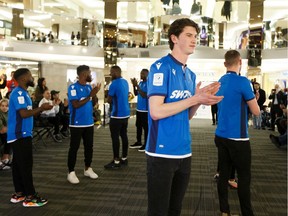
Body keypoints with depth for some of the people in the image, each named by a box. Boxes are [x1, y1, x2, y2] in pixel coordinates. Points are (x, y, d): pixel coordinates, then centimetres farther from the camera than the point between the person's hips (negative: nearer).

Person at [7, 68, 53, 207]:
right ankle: (30, 197, -3)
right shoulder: (19, 93, -15)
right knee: (26, 164, -7)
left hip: (20, 134, 10)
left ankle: (19, 193, 20)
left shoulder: (23, 93, 17)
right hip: (20, 135, -10)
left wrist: (40, 109, 6)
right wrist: (41, 108, -15)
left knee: (18, 164, 12)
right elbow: (24, 113, -24)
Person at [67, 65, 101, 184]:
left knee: (89, 146, 13)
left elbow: (93, 103, 11)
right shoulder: (73, 87, -12)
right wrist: (90, 95, -19)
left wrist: (95, 94, -7)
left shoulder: (89, 87, 7)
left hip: (89, 123, 7)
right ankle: (71, 172, 10)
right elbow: (76, 105, -20)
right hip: (77, 124, -7)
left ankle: (88, 169, 27)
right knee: (74, 148, 1)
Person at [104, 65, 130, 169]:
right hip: (126, 113, 9)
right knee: (124, 135, 13)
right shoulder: (125, 82, 11)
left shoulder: (114, 84, -15)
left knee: (115, 137, -2)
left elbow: (109, 100, -8)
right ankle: (124, 158, 20)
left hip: (117, 115, -9)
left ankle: (116, 161, 2)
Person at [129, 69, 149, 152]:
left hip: (145, 109, -9)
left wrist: (137, 85, -22)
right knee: (138, 126, 15)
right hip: (139, 108, 9)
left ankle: (146, 144, 6)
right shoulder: (140, 83, 12)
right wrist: (134, 85, -2)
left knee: (145, 127, -2)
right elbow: (136, 94, 12)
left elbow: (144, 95, -22)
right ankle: (138, 142, 26)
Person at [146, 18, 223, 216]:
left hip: (184, 152, 7)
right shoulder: (161, 67, -12)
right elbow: (156, 112, -21)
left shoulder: (190, 74, 12)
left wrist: (200, 100, -5)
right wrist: (195, 98, -17)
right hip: (163, 152, -7)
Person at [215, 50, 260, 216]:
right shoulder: (243, 82, -13)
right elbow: (256, 111, -8)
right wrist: (252, 98, 10)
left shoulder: (220, 82, 8)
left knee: (224, 174, 10)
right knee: (244, 177, 4)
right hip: (237, 137, -7)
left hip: (221, 135, 7)